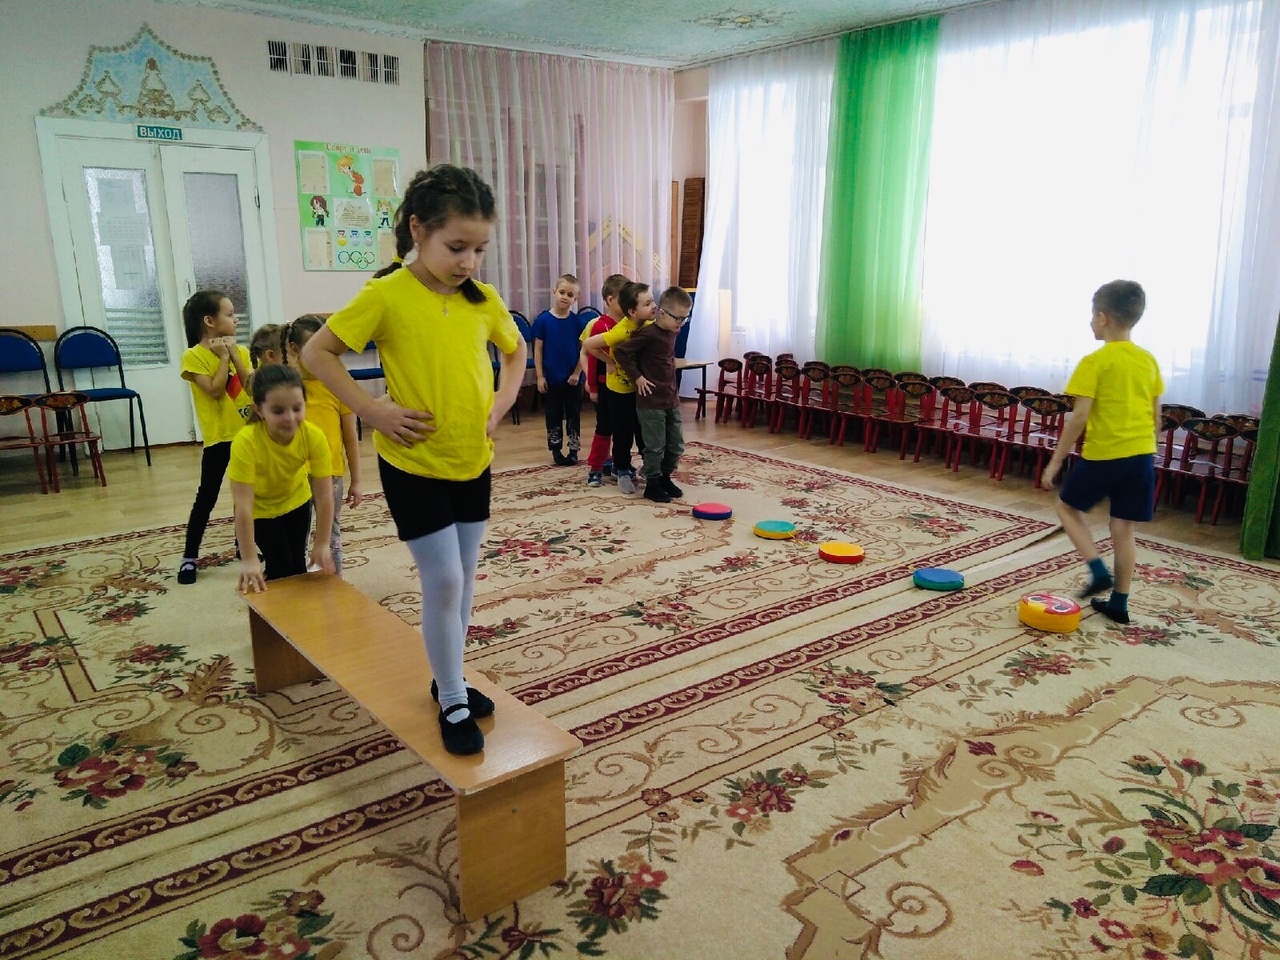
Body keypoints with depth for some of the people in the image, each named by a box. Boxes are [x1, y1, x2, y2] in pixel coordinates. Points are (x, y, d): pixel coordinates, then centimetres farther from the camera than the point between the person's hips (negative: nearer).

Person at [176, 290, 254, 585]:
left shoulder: (239, 351, 6)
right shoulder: (194, 356, -9)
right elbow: (214, 390, -20)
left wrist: (234, 355, -10)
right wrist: (223, 356, -15)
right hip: (219, 437, -5)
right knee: (206, 498, 0)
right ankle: (190, 556, 10)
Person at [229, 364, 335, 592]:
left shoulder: (314, 436, -32)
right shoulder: (246, 442, -39)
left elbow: (324, 494, -26)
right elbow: (243, 506, -38)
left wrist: (321, 544, -23)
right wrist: (249, 560, -37)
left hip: (296, 500, 2)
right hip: (260, 507, -2)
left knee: (297, 563, 5)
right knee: (280, 566, -7)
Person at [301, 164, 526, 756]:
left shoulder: (483, 299, 0)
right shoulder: (386, 295, -14)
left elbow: (516, 350, 18)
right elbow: (317, 352, -8)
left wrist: (501, 402, 3)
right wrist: (371, 409, -15)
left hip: (473, 462, 5)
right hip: (413, 464, -5)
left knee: (463, 577, 14)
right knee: (443, 581, -4)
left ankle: (450, 679, 33)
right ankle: (453, 704, 12)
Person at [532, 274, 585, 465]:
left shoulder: (577, 322, -4)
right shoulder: (543, 320, -7)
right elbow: (538, 349, -4)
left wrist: (577, 373, -8)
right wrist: (540, 376, -6)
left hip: (573, 378, 1)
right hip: (551, 378, -1)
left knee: (574, 415, 9)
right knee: (553, 416, 10)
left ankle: (574, 450, 20)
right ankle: (556, 450, 21)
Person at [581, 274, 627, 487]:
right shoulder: (600, 326, -14)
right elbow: (592, 358, -12)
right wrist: (593, 387, -10)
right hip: (606, 386, -5)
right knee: (604, 427, 1)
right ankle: (595, 468, 12)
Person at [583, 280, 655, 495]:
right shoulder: (622, 331, -28)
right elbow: (588, 345, -27)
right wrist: (610, 362, -18)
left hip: (641, 387, 5)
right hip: (620, 388, -5)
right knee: (623, 433, 6)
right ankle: (622, 471, 22)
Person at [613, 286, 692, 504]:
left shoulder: (672, 332, 7)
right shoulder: (647, 334, -17)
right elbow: (620, 352, -19)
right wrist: (637, 377, -15)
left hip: (671, 400, 8)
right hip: (651, 401, -8)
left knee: (676, 444, 13)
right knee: (655, 446, 0)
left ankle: (665, 477, 30)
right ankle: (652, 484, 14)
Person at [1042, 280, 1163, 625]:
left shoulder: (1095, 361, -12)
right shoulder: (1149, 361, 8)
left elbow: (1079, 417, -15)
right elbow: (1156, 417, 13)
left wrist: (1055, 460, -8)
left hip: (1104, 455, -6)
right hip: (1141, 455, 6)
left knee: (1068, 506, 17)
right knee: (1123, 528, 11)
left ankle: (1099, 571, 4)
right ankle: (1119, 604, 17)